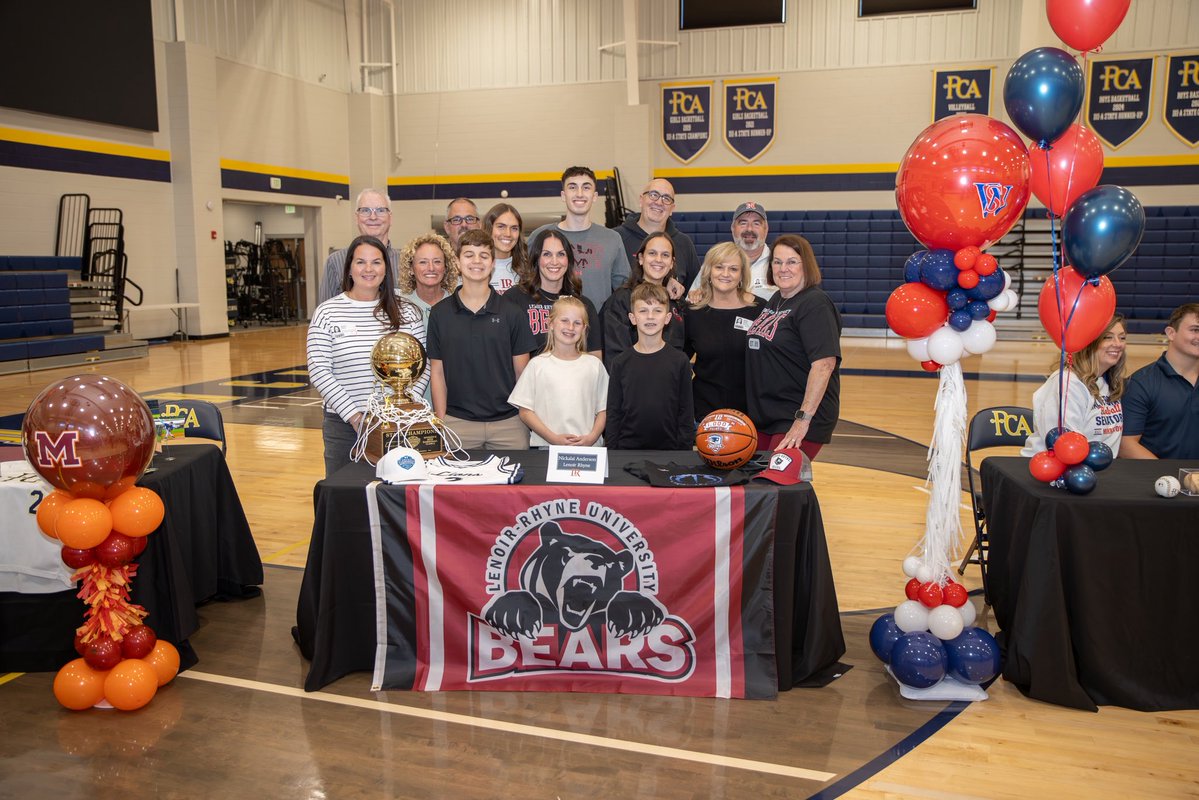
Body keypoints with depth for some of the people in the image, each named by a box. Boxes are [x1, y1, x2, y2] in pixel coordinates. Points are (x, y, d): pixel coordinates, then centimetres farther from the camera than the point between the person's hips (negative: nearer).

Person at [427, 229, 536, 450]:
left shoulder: (511, 313, 2)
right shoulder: (440, 313, 4)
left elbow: (522, 371, 5)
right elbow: (437, 372, 6)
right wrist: (440, 421, 0)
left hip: (508, 421, 0)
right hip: (457, 422, 0)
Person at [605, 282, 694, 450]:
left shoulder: (679, 361, 0)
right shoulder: (621, 363, 2)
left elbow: (686, 413, 2)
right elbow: (613, 413, 4)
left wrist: (684, 453, -3)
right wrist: (611, 452, -1)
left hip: (668, 449, -1)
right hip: (627, 449, 1)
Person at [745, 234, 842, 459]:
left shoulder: (815, 304, -14)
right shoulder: (776, 300, 13)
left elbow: (824, 364, -23)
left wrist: (804, 417, -26)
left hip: (798, 419, -9)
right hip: (765, 416, 9)